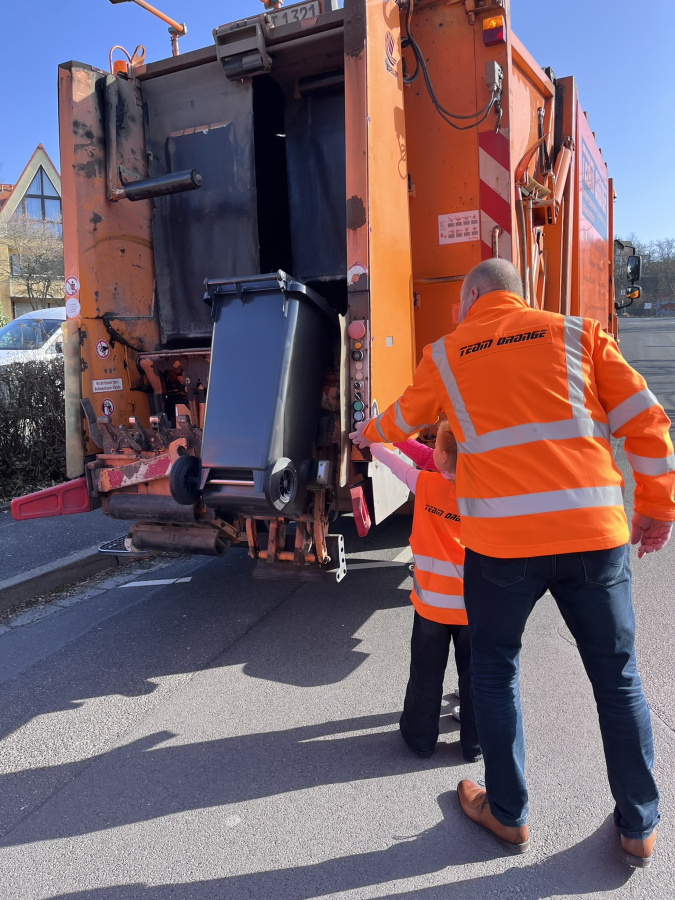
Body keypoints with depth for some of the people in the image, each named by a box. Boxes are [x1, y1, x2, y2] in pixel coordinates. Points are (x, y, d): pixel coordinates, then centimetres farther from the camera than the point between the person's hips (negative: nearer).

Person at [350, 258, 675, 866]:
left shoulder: (444, 355, 8)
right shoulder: (577, 333, 9)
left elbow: (403, 421, 24)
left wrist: (367, 433, 46)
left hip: (501, 541, -1)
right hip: (595, 533, 2)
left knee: (495, 671, 19)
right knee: (617, 676, 18)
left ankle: (509, 816, 32)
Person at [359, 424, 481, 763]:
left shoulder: (426, 484, -13)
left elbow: (390, 459, -1)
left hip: (431, 602, 0)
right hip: (473, 605, 1)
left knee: (426, 674, 16)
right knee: (473, 675, 15)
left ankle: (420, 736, 31)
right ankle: (475, 743, 28)